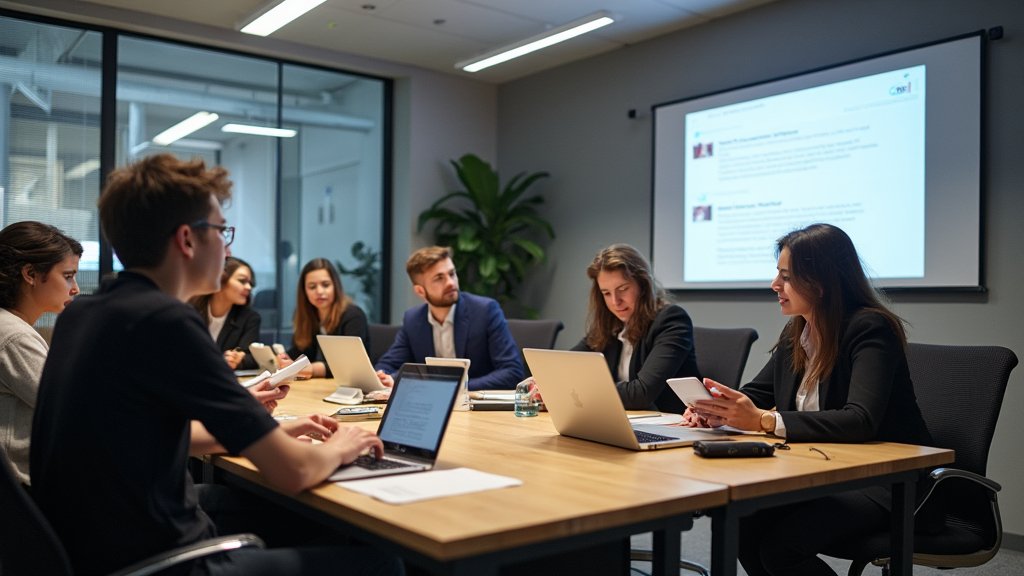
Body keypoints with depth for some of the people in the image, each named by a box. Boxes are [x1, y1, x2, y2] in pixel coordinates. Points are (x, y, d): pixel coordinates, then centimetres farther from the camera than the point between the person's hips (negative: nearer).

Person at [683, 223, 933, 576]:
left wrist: (764, 421, -39)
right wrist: (716, 410, -12)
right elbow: (757, 393, 12)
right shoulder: (795, 334, 4)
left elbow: (860, 421, -31)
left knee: (781, 545, -25)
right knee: (742, 525, -16)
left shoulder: (870, 329, -18)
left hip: (884, 482, -6)